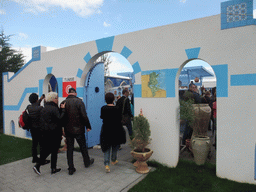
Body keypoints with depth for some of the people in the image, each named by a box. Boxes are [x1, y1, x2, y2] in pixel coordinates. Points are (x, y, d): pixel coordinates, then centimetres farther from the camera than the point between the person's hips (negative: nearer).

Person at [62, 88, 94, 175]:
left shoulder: (63, 102, 1)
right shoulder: (79, 101, -12)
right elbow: (84, 116, -17)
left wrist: (63, 127, 15)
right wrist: (88, 126, -7)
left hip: (67, 129, 3)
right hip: (78, 129, -3)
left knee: (69, 148, 11)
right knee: (83, 147, 15)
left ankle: (71, 169, 16)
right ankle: (87, 162, 34)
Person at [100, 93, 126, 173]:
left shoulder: (103, 108, -8)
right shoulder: (117, 109, -15)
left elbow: (102, 117, 7)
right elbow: (120, 119, -7)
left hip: (106, 130, 1)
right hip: (116, 130, -1)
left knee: (107, 148, 8)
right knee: (115, 147, 20)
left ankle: (106, 164, -3)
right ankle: (113, 160, 37)